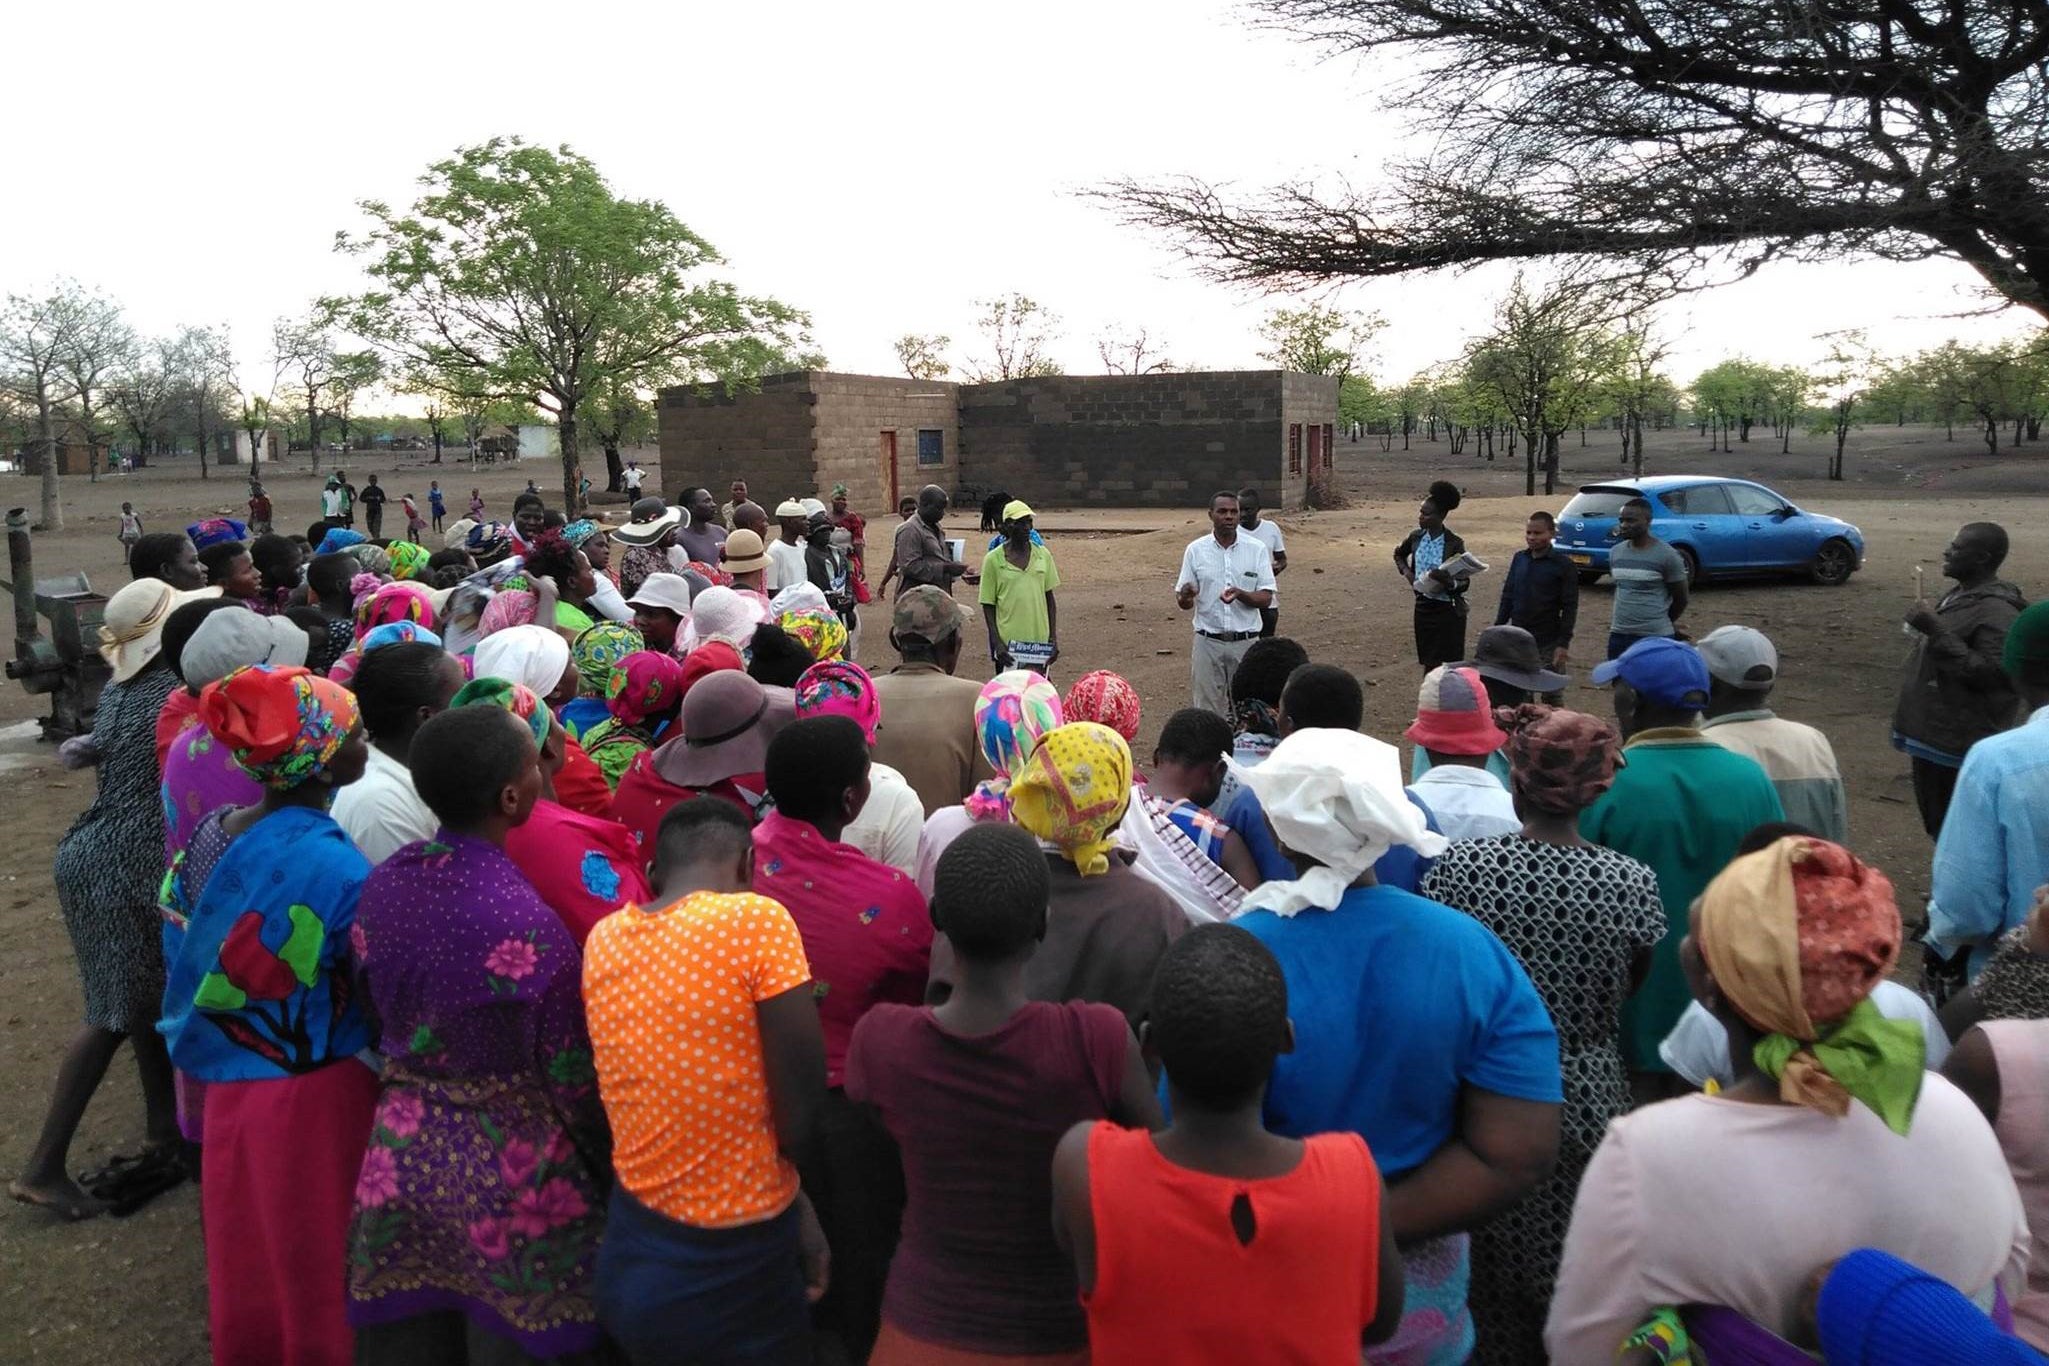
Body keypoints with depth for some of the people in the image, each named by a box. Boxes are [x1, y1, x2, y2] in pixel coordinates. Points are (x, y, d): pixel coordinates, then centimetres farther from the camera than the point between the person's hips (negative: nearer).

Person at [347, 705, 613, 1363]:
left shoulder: (382, 883, -7)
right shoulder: (525, 924, -26)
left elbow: (385, 1015, 7)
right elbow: (570, 1078, -15)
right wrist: (607, 1173, 1)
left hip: (402, 1154, 6)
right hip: (504, 1168, -6)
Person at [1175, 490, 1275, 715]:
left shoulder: (1257, 549, 0)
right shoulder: (1195, 550, 0)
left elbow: (1266, 599, -3)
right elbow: (1183, 602, 2)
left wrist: (1240, 594, -23)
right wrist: (1186, 596, -23)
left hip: (1246, 642, 0)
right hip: (1208, 643, 0)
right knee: (1208, 710, 5)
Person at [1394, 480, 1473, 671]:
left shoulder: (1454, 543, -13)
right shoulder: (1416, 537, 1)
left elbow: (1464, 581, -12)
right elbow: (1398, 554, 23)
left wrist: (1448, 581, -32)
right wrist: (1406, 571, 6)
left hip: (1448, 610, -5)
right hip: (1423, 606, 5)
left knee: (1448, 664, -3)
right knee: (1428, 662, 12)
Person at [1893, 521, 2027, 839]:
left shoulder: (1997, 612, -18)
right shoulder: (1958, 596, 13)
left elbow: (1991, 673, -27)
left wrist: (1937, 631, -28)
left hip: (1957, 744, -10)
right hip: (1931, 734, 10)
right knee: (1937, 823, 19)